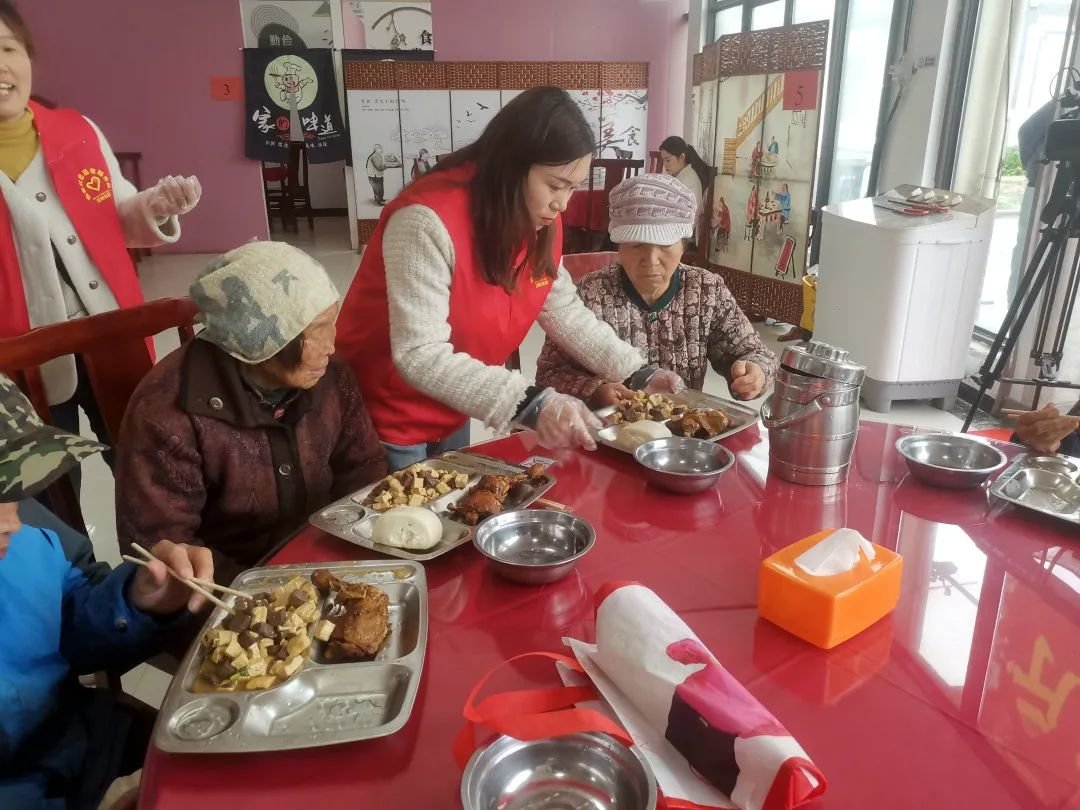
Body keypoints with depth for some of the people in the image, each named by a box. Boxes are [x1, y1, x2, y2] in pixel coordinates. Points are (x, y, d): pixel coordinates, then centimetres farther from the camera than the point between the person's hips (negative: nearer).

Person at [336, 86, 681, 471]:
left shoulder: (541, 222, -6)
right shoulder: (429, 222, -30)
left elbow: (565, 312, 3)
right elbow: (420, 356, -34)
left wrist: (636, 372, -8)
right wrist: (530, 405, -41)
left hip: (453, 417, 7)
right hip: (386, 420, -7)